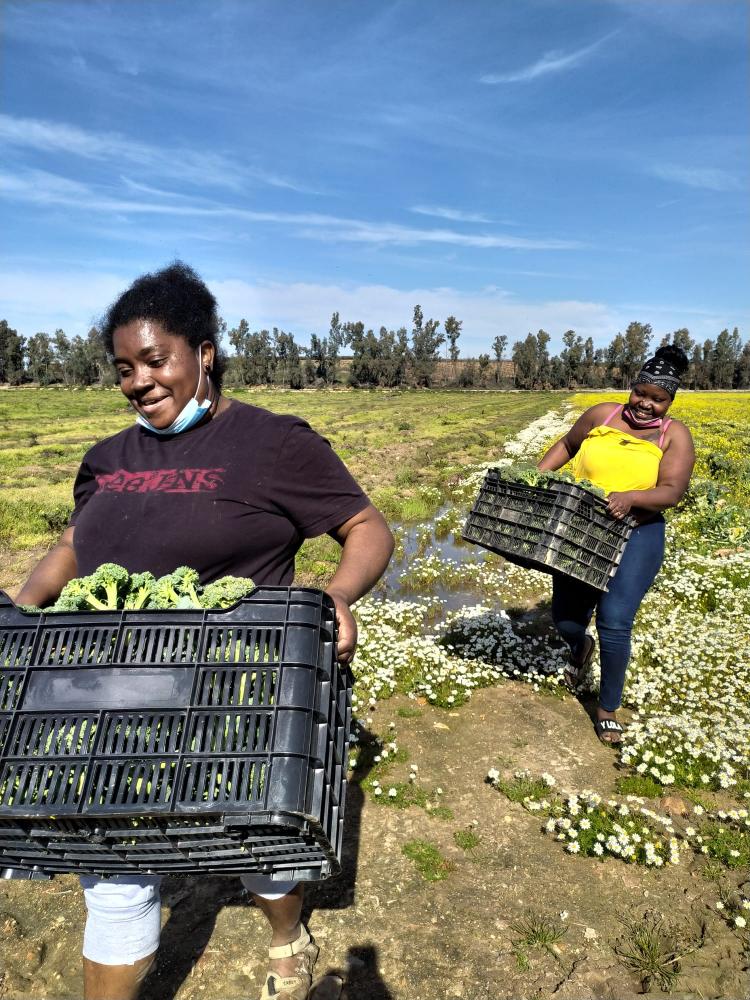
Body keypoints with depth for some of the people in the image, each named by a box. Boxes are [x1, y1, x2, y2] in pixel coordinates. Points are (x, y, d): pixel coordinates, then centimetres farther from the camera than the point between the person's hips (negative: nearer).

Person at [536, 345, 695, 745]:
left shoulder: (675, 436, -4)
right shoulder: (603, 414, 2)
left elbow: (671, 492, -15)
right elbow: (566, 444, 16)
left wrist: (630, 497, -33)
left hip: (636, 539, -2)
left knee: (614, 624, -13)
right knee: (565, 620, 7)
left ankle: (608, 708, 13)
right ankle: (582, 648, 48)